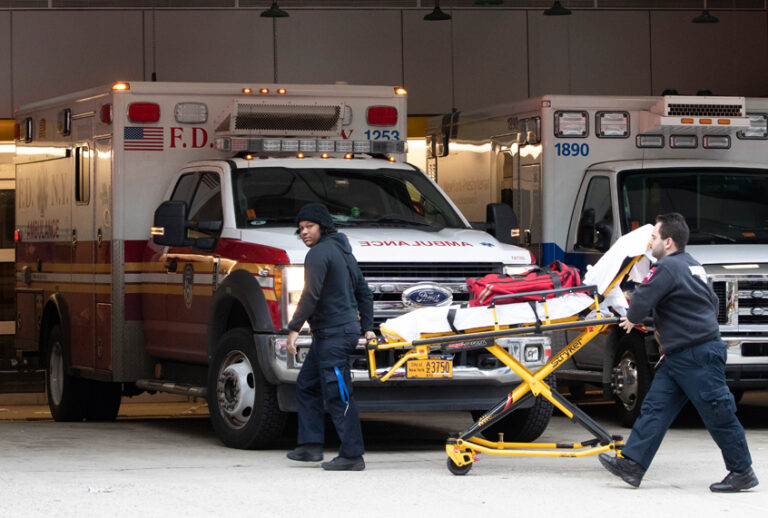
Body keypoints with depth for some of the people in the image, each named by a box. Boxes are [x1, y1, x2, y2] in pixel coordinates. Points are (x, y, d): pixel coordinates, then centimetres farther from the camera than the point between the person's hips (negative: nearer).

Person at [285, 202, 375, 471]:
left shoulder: (319, 253, -11)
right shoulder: (343, 251, 20)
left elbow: (311, 295, -20)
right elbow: (364, 292, 23)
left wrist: (294, 328, -17)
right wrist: (367, 327, 25)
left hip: (334, 335, -11)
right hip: (325, 336, 11)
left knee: (337, 396, -9)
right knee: (306, 386, 16)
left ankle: (352, 456, -8)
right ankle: (310, 445, 16)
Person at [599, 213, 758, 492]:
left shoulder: (667, 267, -15)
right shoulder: (692, 265, 16)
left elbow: (642, 299, -19)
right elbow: (712, 302, 24)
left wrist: (632, 319, 4)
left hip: (700, 356, -11)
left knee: (718, 415, -3)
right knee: (655, 407, 5)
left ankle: (742, 472, 5)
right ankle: (632, 464, 1)